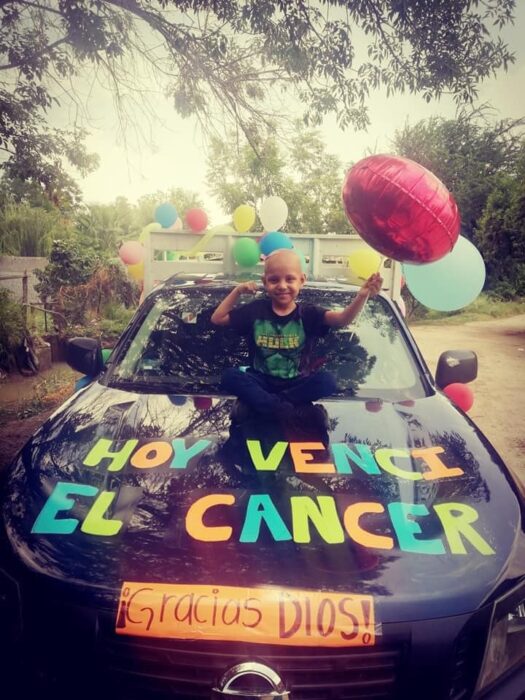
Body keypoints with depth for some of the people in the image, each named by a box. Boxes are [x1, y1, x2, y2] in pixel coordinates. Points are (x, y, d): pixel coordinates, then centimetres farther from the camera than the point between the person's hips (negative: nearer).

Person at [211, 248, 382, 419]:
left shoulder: (307, 313, -5)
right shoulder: (256, 310, 0)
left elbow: (342, 319, -21)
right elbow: (217, 319, 7)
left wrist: (361, 296, -40)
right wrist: (237, 291, -1)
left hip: (296, 382, 0)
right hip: (262, 380, 0)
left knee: (327, 380, -27)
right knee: (230, 375, -25)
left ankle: (261, 402, -24)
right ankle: (278, 407, -31)